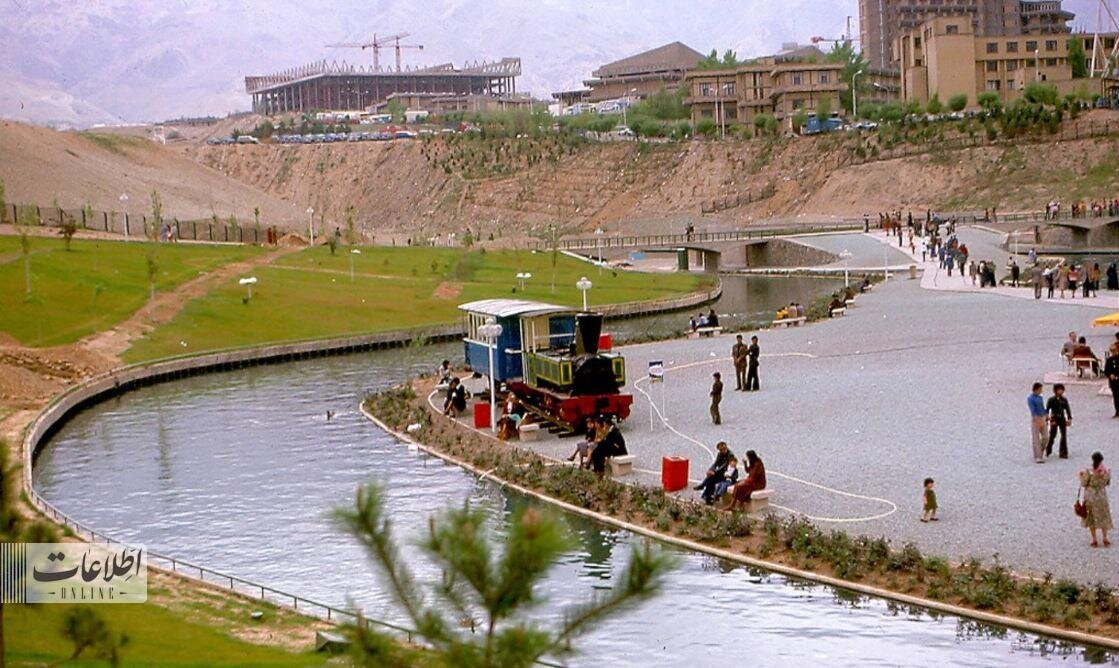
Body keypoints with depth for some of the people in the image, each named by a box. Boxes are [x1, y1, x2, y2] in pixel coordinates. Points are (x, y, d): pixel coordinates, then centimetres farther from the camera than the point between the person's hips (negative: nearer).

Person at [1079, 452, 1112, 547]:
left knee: (1091, 518, 13)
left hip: (1090, 497, -2)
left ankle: (1094, 540, 17)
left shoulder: (1089, 472, -22)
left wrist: (1081, 476, 6)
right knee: (1103, 517, 19)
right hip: (1102, 496, 2)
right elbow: (1108, 483, 2)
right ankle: (1105, 539, 24)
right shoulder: (1107, 471, -13)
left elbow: (1083, 484, -11)